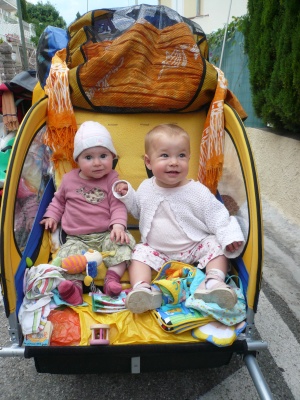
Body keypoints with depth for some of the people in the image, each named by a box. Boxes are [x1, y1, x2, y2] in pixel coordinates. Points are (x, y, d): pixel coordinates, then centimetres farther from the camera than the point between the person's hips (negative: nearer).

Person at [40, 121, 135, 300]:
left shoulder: (112, 180, -2)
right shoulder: (69, 179, 6)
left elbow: (118, 206, -8)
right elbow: (59, 200, 23)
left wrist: (118, 225, -24)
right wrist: (52, 216, 9)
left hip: (107, 235, -1)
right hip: (78, 239, 2)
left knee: (125, 242, -26)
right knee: (67, 253, -24)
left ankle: (112, 277, -28)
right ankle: (74, 284, -30)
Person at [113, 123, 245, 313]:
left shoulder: (198, 192, -14)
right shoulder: (146, 188, -2)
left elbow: (217, 216, -9)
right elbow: (137, 210, 17)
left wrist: (229, 236, -24)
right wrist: (127, 195, 1)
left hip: (195, 247, -1)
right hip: (157, 251, 2)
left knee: (215, 246, -20)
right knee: (140, 253, -19)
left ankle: (213, 282, -27)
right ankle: (142, 288, -28)